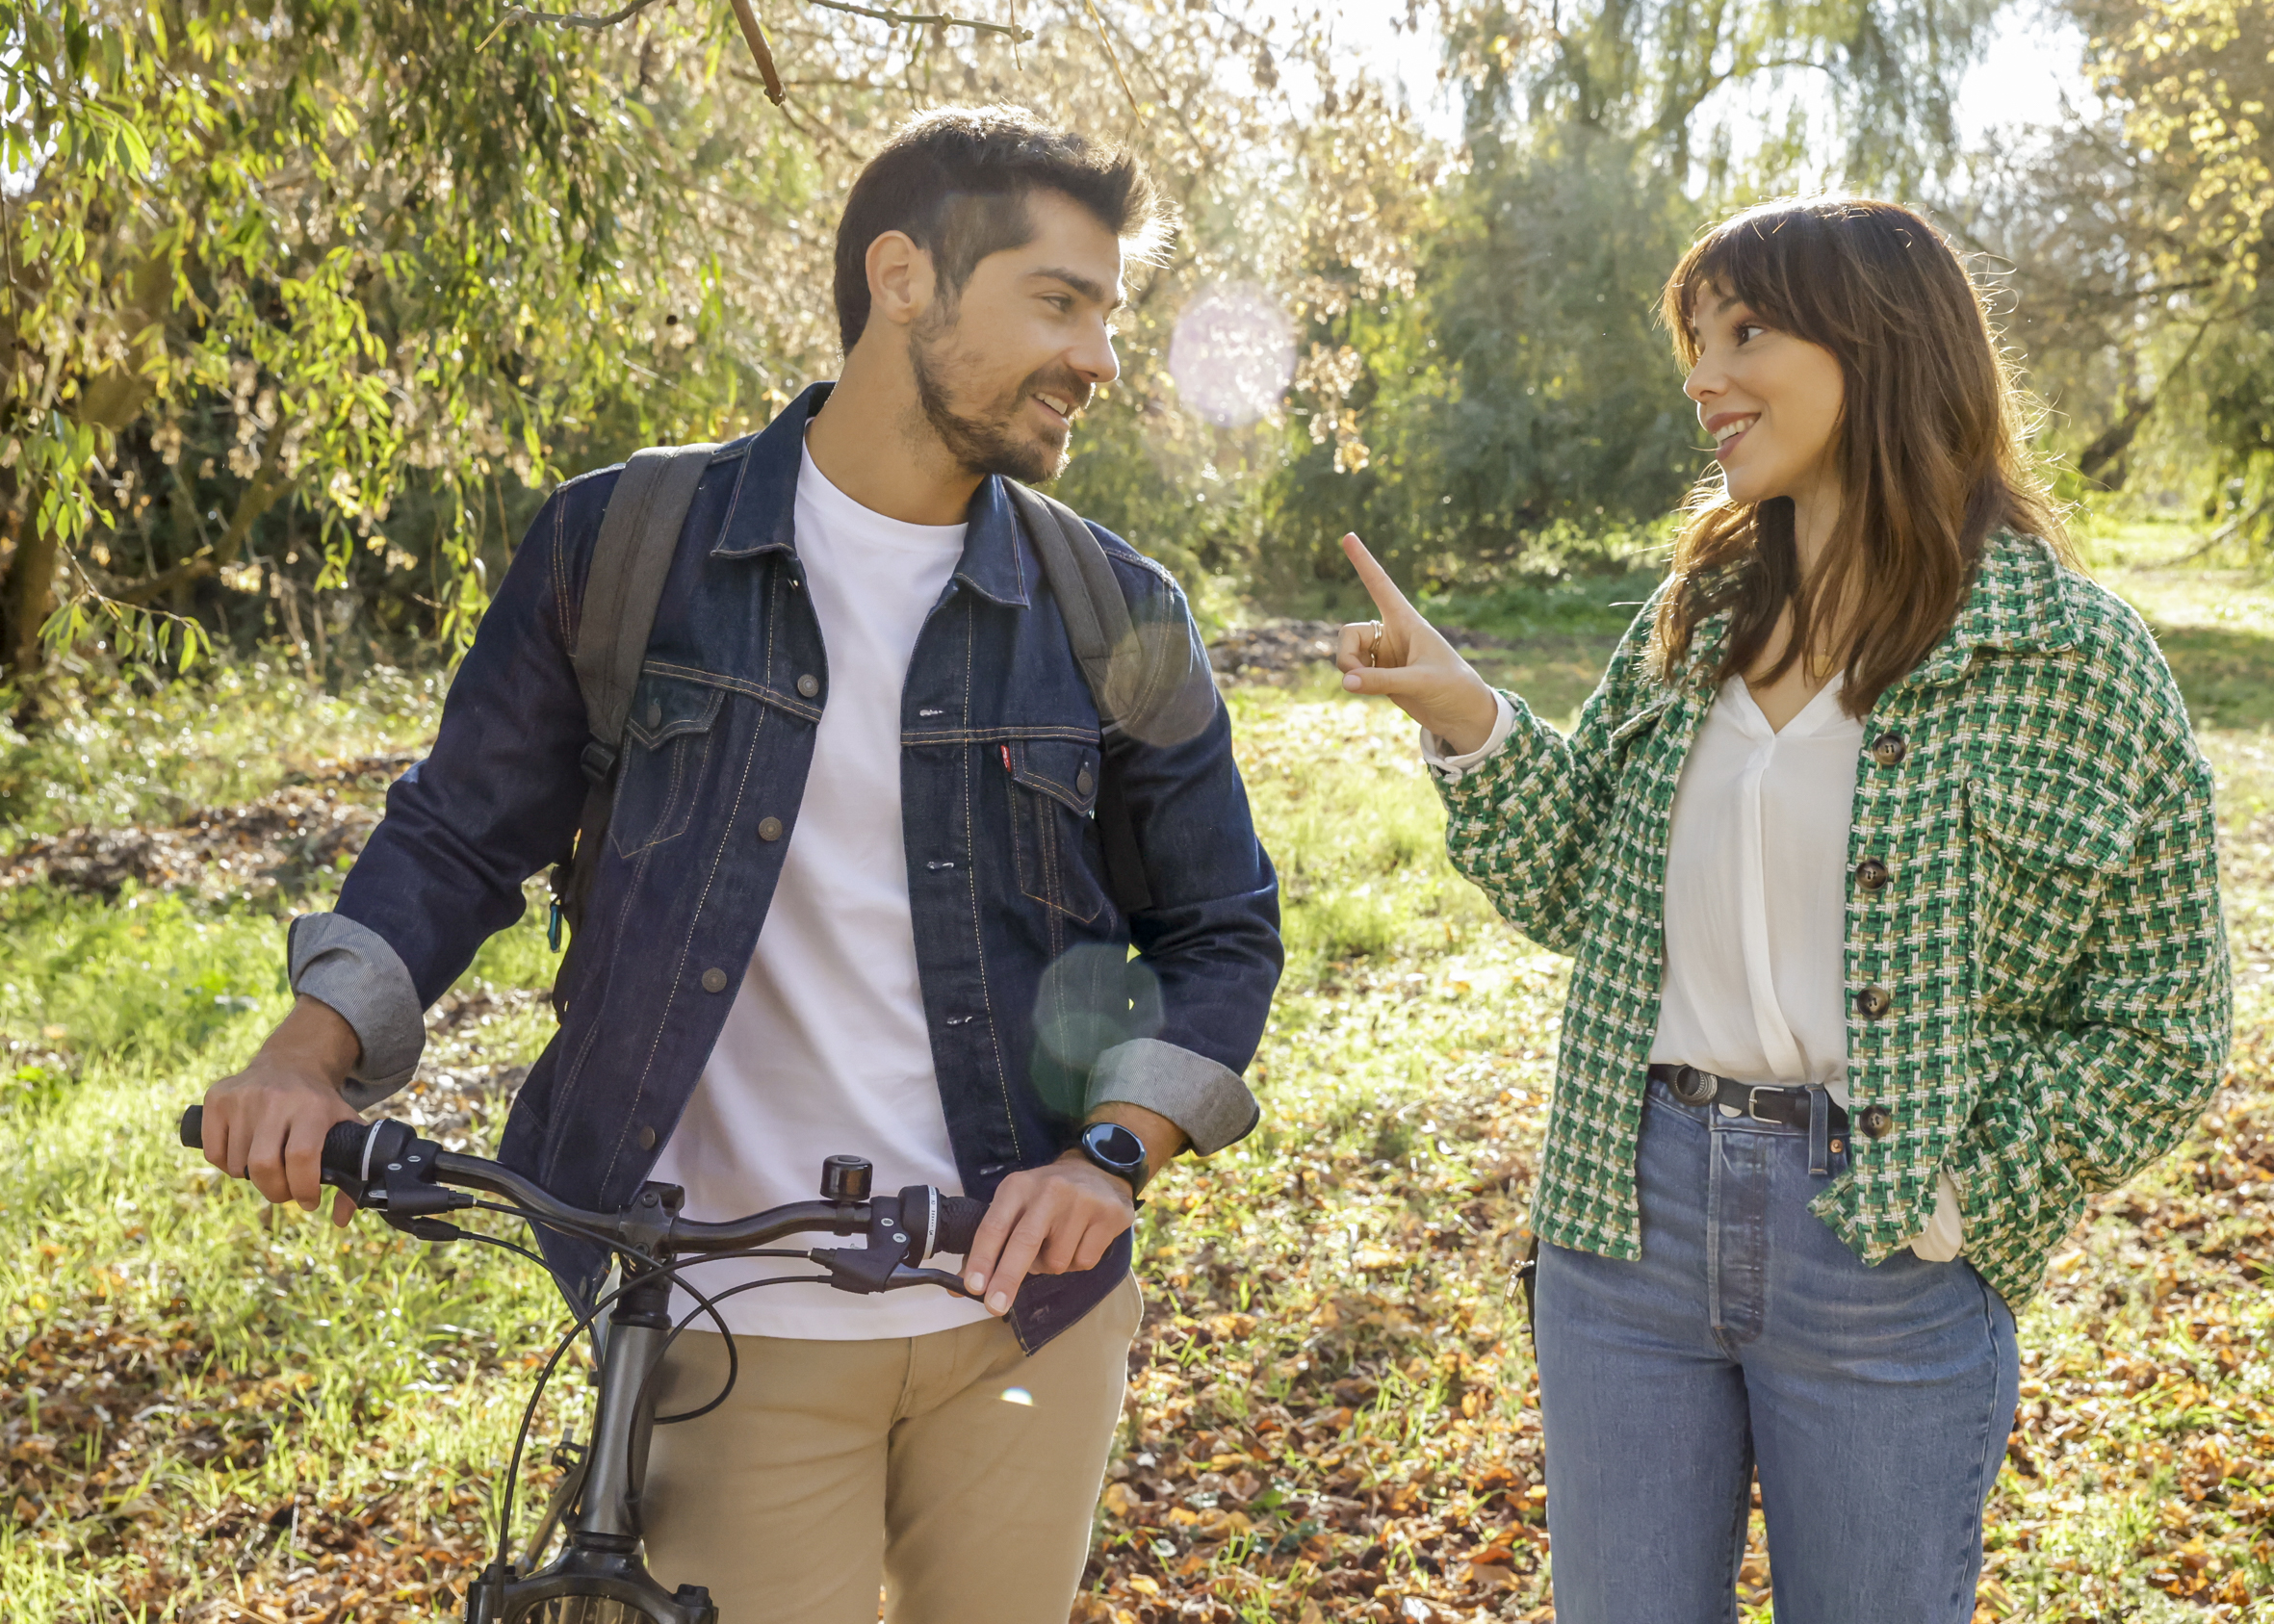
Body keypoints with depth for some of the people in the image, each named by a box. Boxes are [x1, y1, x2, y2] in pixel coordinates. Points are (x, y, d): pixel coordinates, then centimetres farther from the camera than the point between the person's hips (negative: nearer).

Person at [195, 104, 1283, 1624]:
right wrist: (314, 1051, -9)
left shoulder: (1117, 613, 1)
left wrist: (1111, 1156, -10)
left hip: (1026, 1309, 2)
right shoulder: (622, 542, -2)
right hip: (737, 1330, -2)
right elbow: (464, 829, 6)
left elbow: (1222, 924, 5)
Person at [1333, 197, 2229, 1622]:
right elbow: (1577, 893, 8)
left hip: (1883, 1255, -4)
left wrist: (1953, 1210, -11)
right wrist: (1471, 725, -5)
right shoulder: (1692, 619, 5)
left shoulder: (2074, 659, -9)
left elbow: (2158, 1035, -5)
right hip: (1630, 1209, 4)